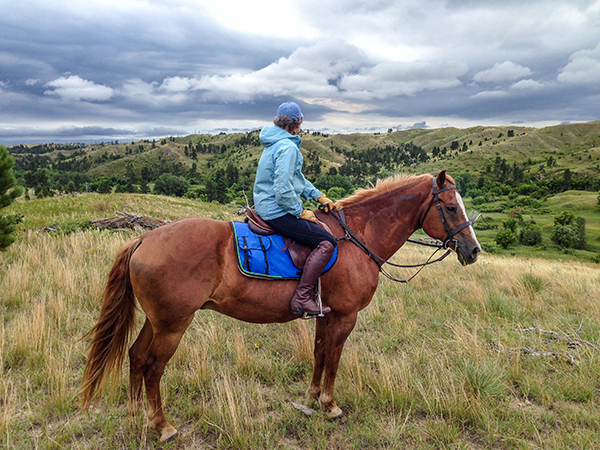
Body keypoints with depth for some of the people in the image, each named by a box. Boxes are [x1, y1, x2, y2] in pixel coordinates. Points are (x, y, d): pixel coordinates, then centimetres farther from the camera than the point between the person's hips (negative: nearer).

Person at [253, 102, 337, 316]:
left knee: (320, 228, 22)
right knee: (326, 242, -14)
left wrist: (319, 195, 17)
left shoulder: (275, 143, 16)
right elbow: (283, 189, -25)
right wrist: (300, 212, -13)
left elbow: (296, 178, 24)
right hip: (278, 212, -11)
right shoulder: (288, 147, -17)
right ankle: (302, 298, -14)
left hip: (266, 208, 11)